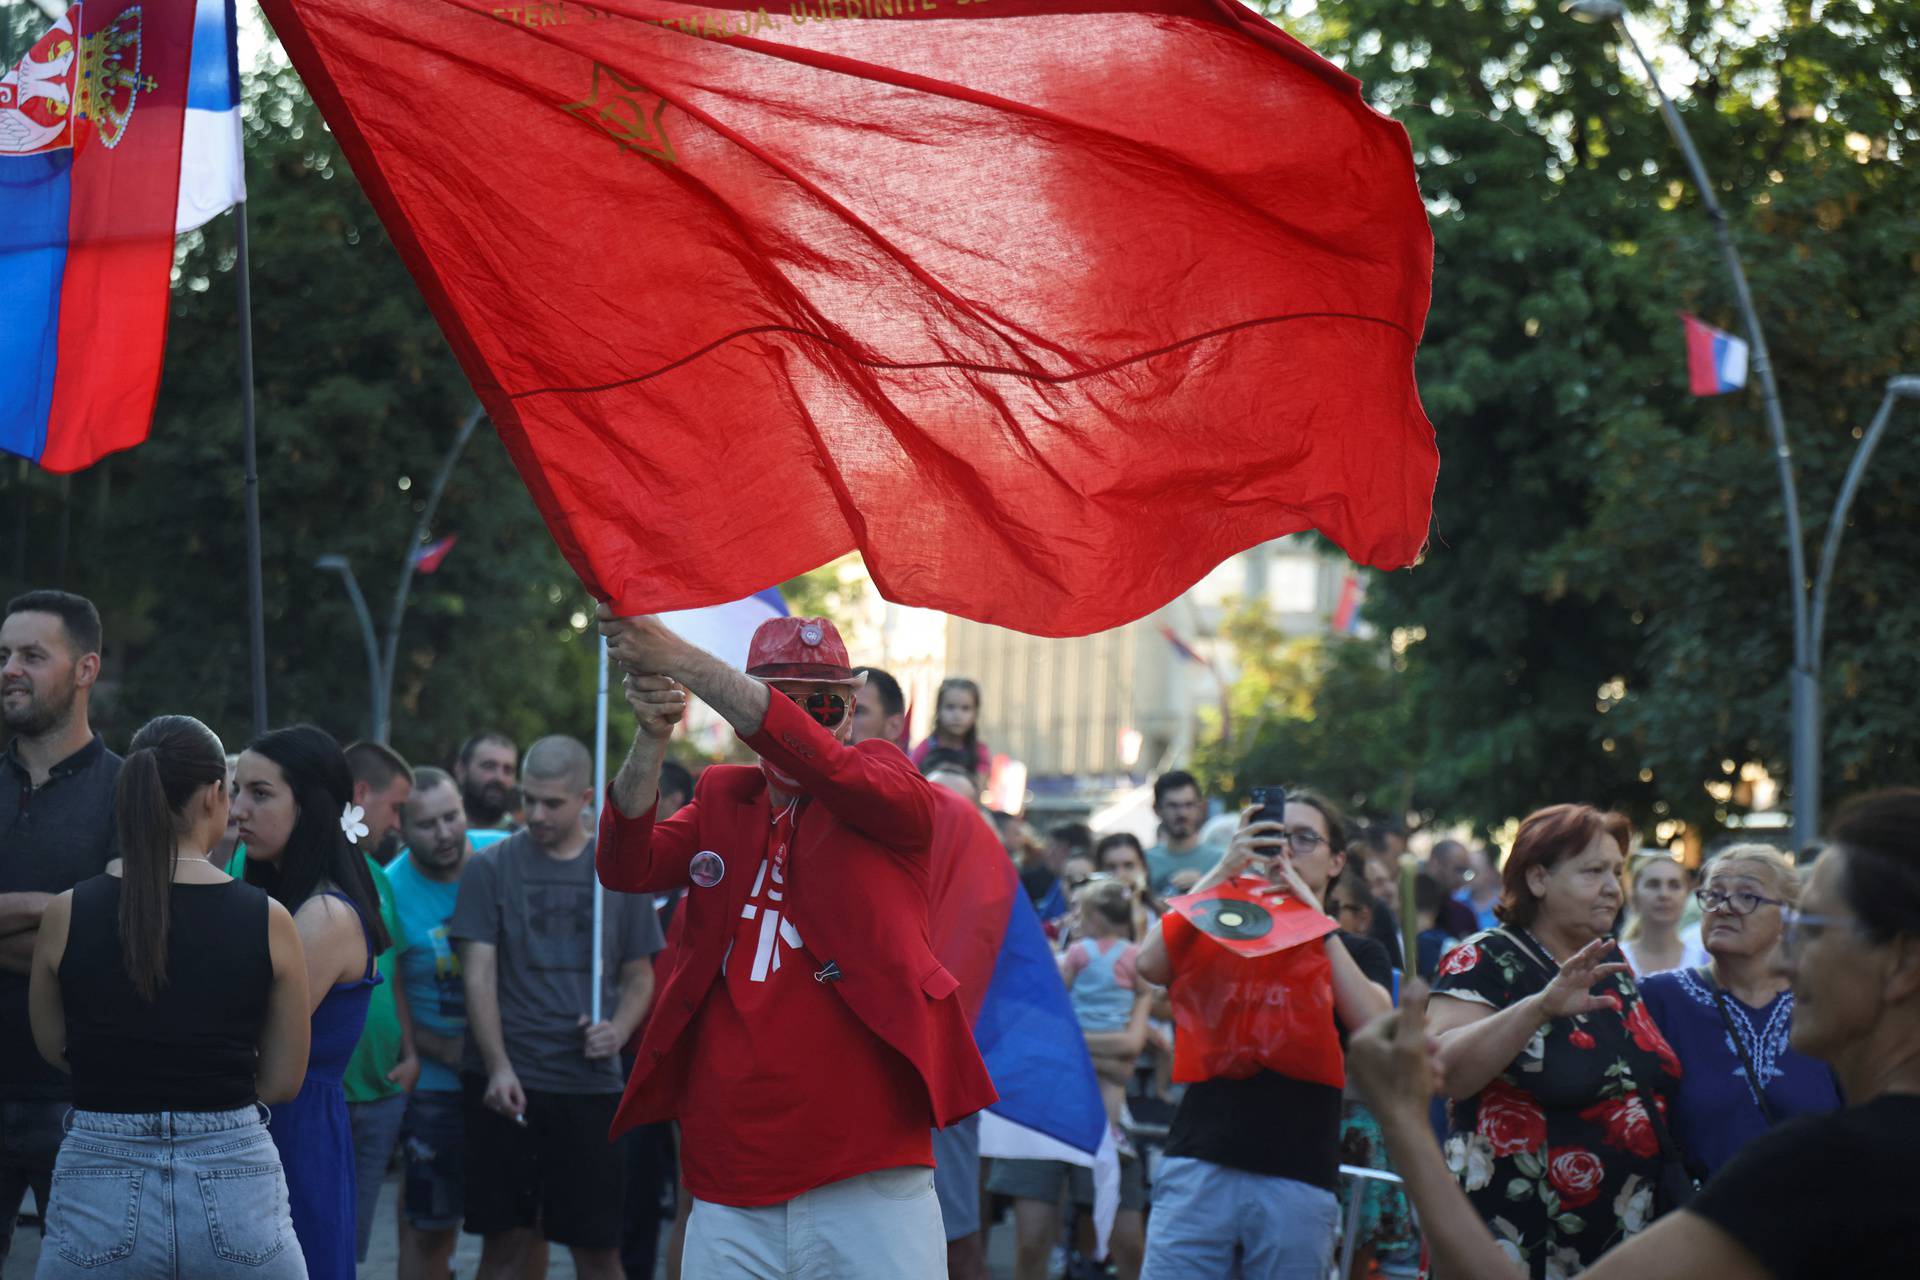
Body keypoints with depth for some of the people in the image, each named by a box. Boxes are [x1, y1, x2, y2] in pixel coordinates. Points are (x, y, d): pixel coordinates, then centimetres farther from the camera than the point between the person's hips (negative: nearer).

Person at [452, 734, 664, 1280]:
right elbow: (479, 974, -3)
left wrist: (618, 1030, -7)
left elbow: (639, 974, 15)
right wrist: (498, 1068, -15)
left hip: (591, 1083, 1)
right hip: (508, 1085, -1)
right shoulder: (490, 868, 2)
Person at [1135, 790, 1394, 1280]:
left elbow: (1374, 1027, -7)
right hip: (1200, 1163, 0)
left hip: (1299, 1179, 0)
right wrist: (1223, 871, -8)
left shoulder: (1358, 953, 15)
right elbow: (1150, 964, -5)